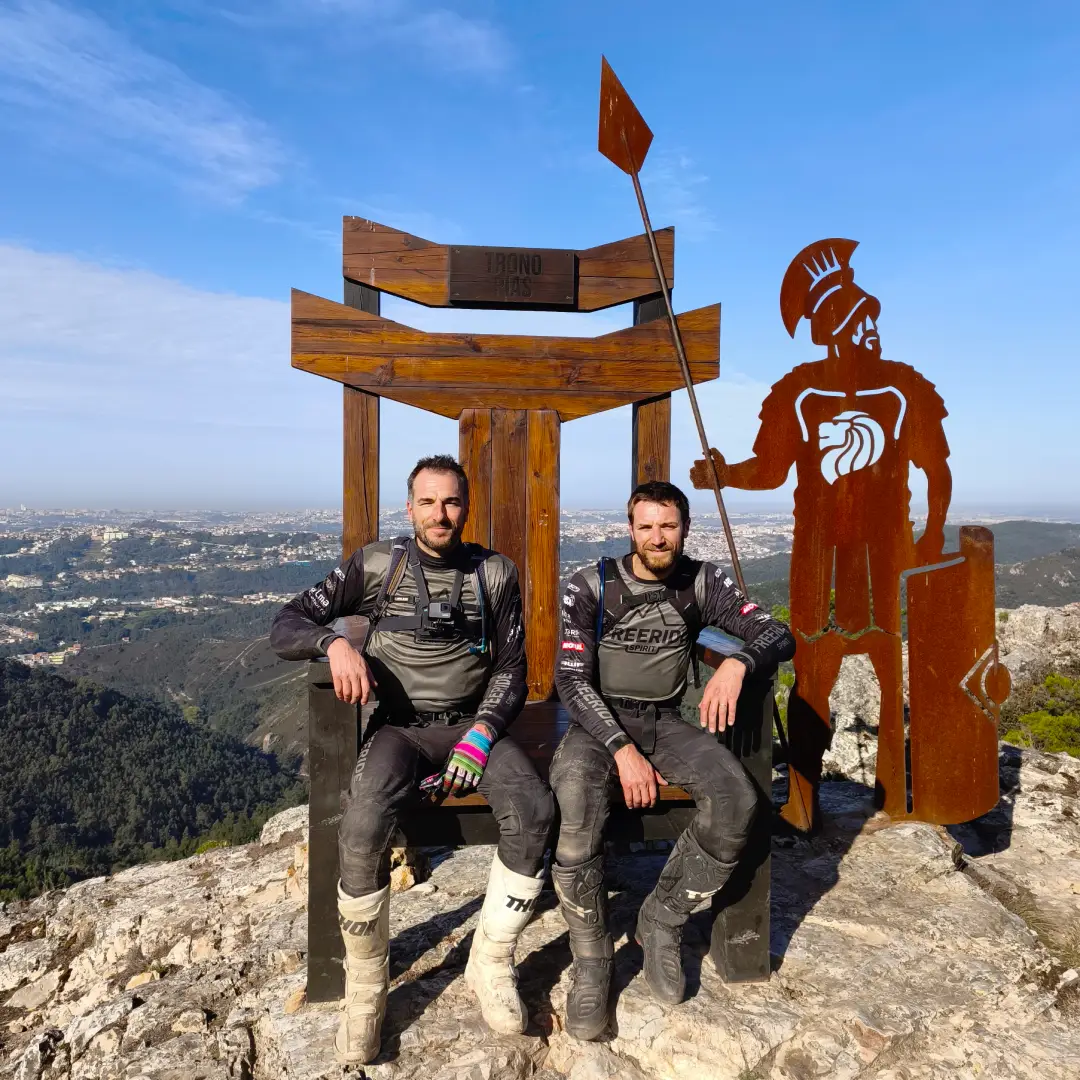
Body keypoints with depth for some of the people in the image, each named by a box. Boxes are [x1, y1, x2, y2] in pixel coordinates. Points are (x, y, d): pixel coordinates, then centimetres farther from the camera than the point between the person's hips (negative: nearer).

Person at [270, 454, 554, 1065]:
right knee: (364, 827, -30)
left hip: (476, 723, 1)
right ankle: (365, 985, -4)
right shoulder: (377, 565, 1)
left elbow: (511, 670, 5)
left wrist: (482, 734, -11)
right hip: (402, 726, -1)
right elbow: (287, 626, 1)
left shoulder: (496, 573, 4)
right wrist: (334, 641, -21)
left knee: (535, 811, -26)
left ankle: (491, 962, -3)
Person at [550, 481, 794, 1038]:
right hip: (598, 720, -2)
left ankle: (661, 921, -1)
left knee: (736, 801, -25)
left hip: (664, 721, 3)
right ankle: (590, 959, -9)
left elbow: (778, 634, -4)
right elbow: (571, 679, -11)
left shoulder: (702, 583, 1)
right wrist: (621, 749, -22)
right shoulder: (590, 587, -7)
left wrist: (737, 662, -28)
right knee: (578, 808, -34)